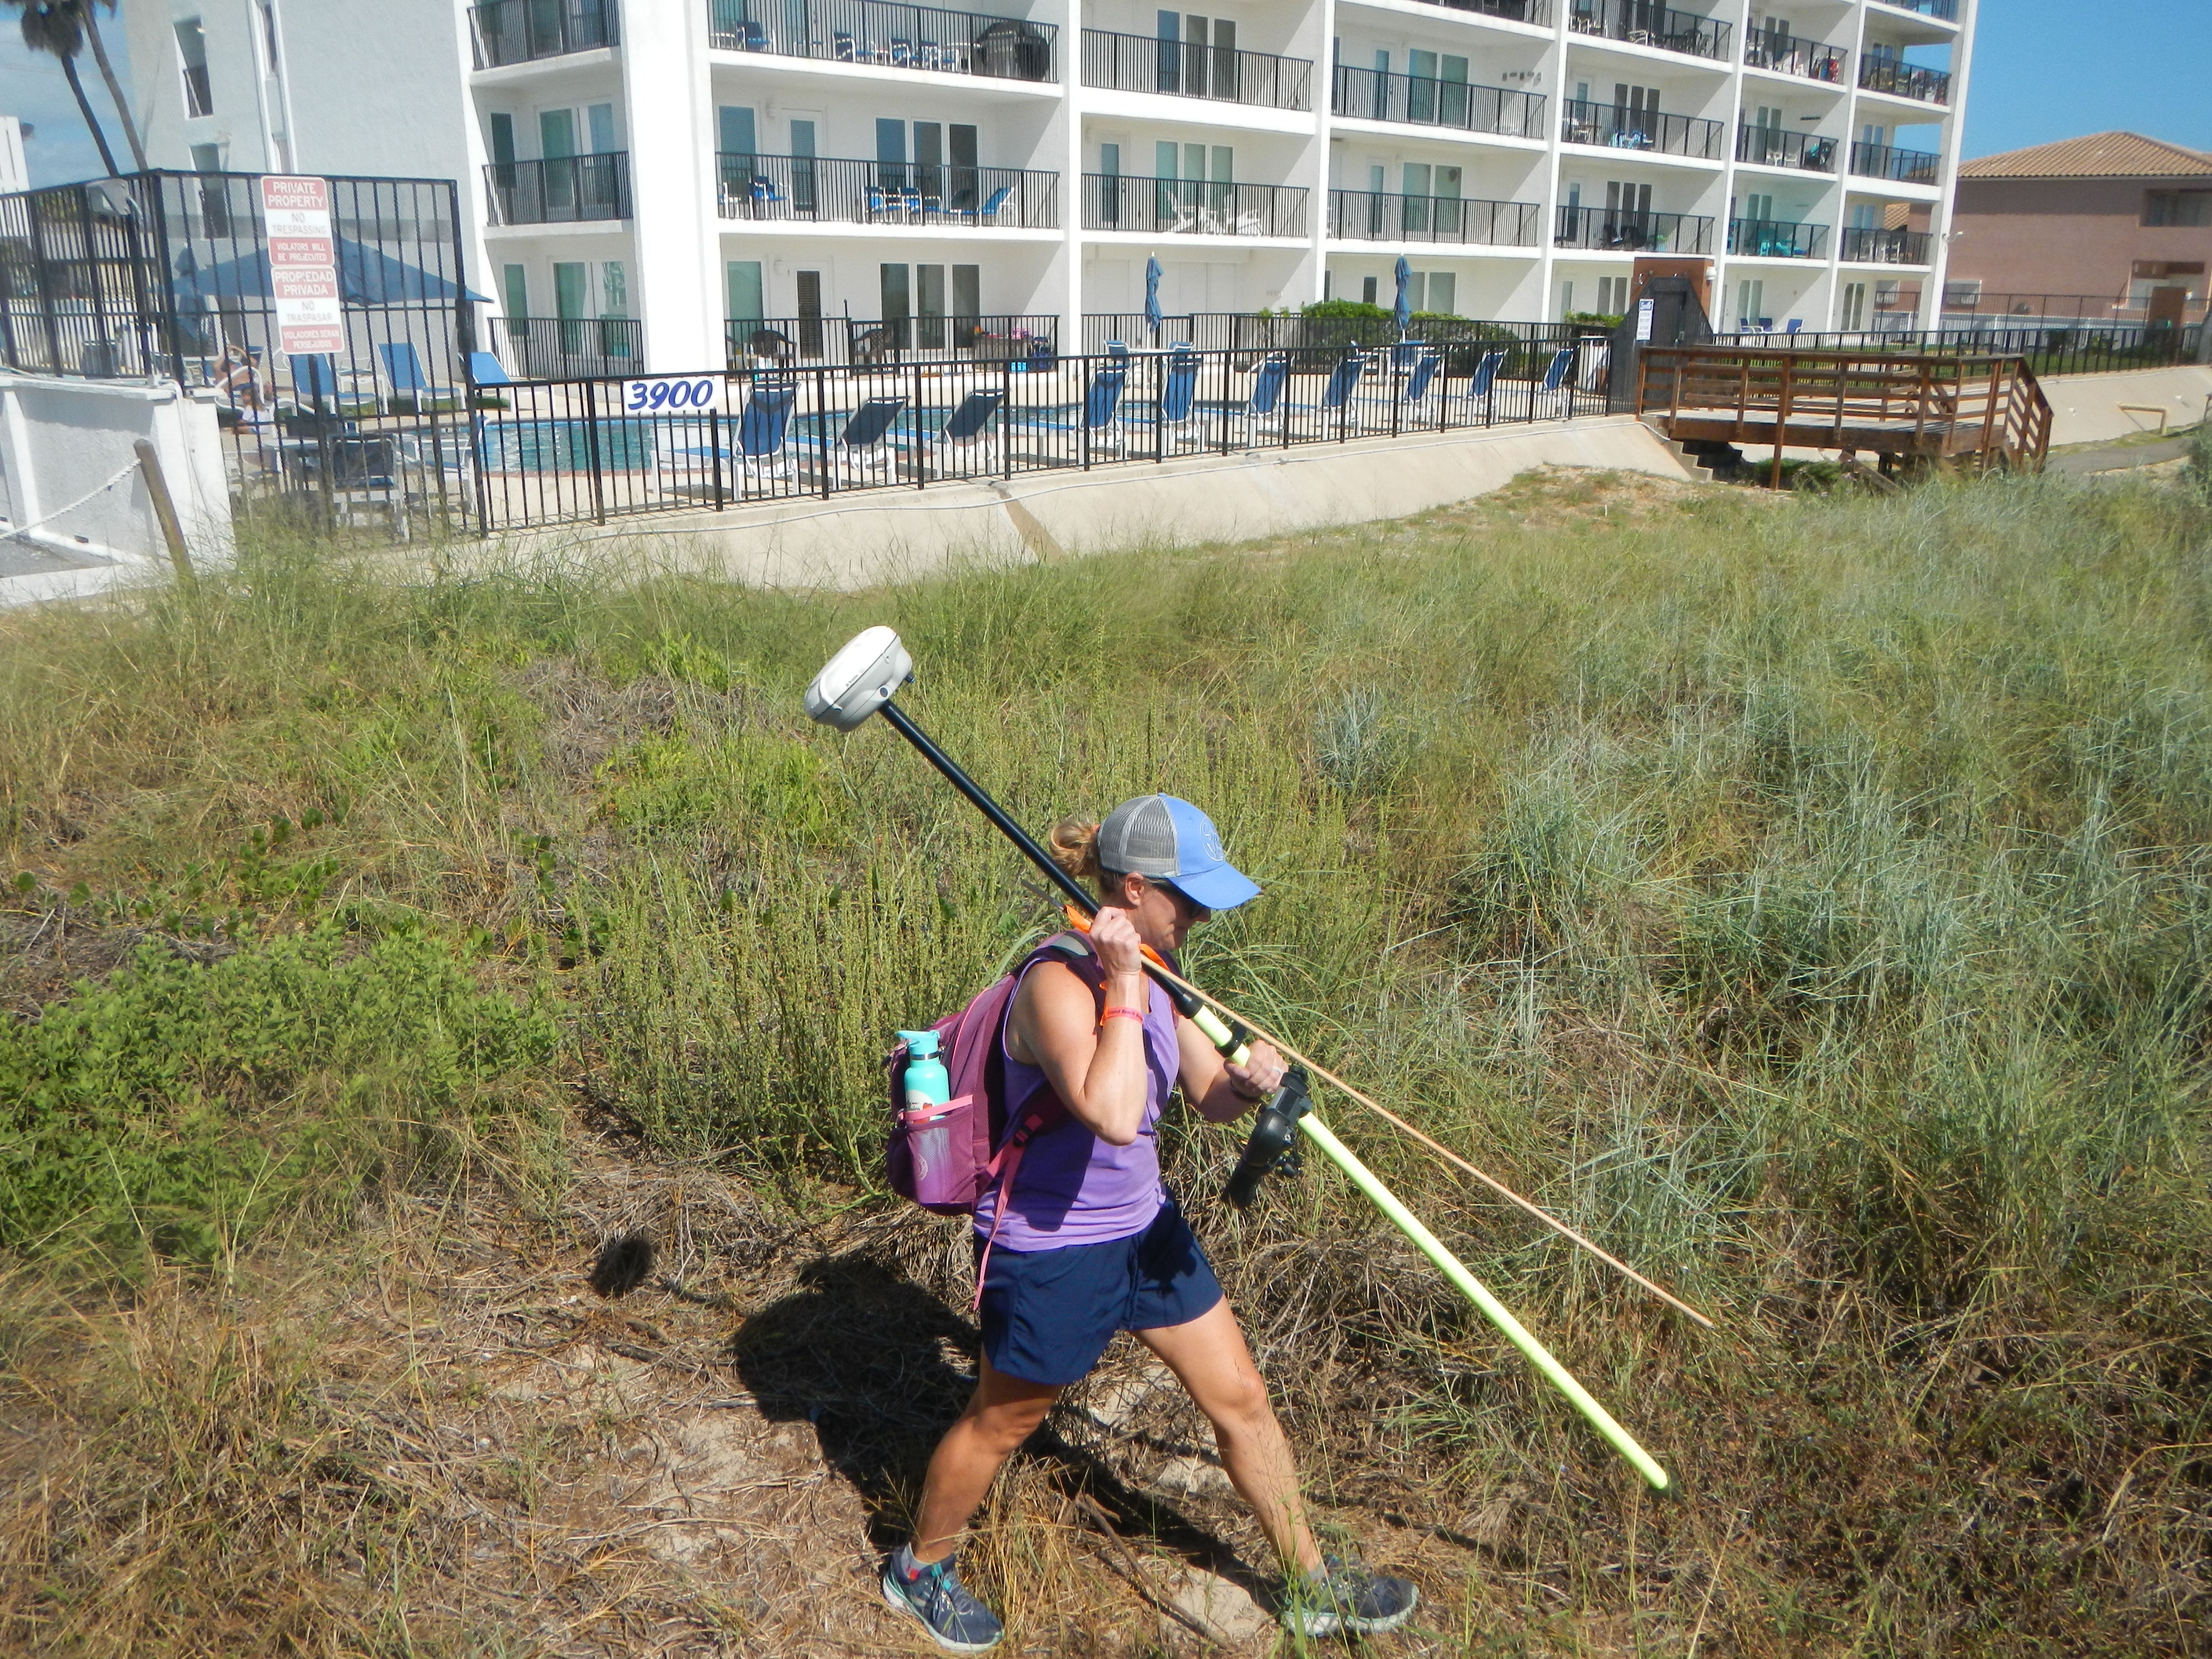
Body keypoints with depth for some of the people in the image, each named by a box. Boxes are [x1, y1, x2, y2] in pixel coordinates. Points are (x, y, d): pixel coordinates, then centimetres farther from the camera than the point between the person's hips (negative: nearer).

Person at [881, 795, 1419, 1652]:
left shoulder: (1153, 972, -1)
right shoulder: (1058, 983, -28)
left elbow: (1209, 1097, 5)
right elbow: (1113, 1117, -42)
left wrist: (1248, 1081, -18)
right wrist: (1122, 987, -36)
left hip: (1144, 1226, 8)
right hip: (1050, 1249, -8)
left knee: (1240, 1396, 14)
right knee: (1001, 1422, 14)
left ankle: (1312, 1585, 32)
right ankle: (919, 1568, 41)